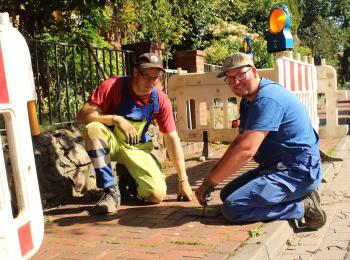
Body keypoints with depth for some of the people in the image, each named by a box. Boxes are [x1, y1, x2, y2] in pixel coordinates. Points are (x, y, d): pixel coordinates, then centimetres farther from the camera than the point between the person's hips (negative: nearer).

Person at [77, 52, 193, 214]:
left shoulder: (161, 100, -13)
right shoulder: (113, 86, -21)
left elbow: (172, 139, -10)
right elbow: (82, 116, -26)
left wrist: (183, 181, -12)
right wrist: (117, 119, -40)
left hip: (137, 148, 2)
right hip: (110, 142, -1)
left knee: (158, 194, -17)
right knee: (93, 129, -36)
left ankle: (126, 174, 17)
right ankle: (111, 190, -20)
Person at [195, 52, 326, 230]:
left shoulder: (267, 99, -21)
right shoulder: (248, 101, 13)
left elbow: (246, 150, -28)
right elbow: (238, 142, 11)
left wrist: (208, 182, -21)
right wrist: (212, 176, -2)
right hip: (276, 167, 11)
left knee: (232, 208, -22)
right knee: (227, 194, 14)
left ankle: (302, 207, -10)